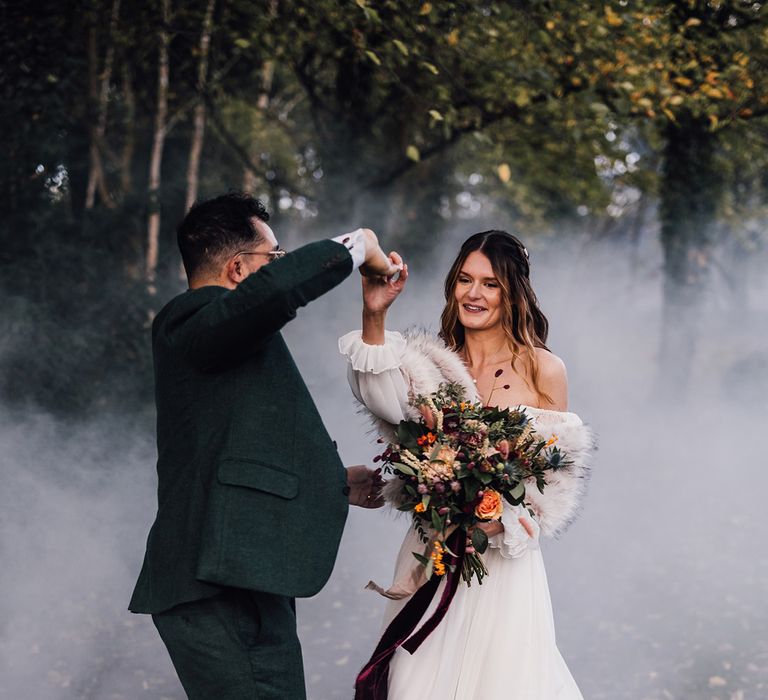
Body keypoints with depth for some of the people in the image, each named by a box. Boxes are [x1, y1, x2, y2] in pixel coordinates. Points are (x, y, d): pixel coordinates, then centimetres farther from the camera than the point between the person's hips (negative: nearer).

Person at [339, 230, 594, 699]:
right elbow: (386, 400, -18)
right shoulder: (435, 365, 4)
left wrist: (503, 521, -15)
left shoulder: (544, 370, -2)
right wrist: (374, 315, -31)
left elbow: (558, 472, 2)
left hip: (506, 561, -2)